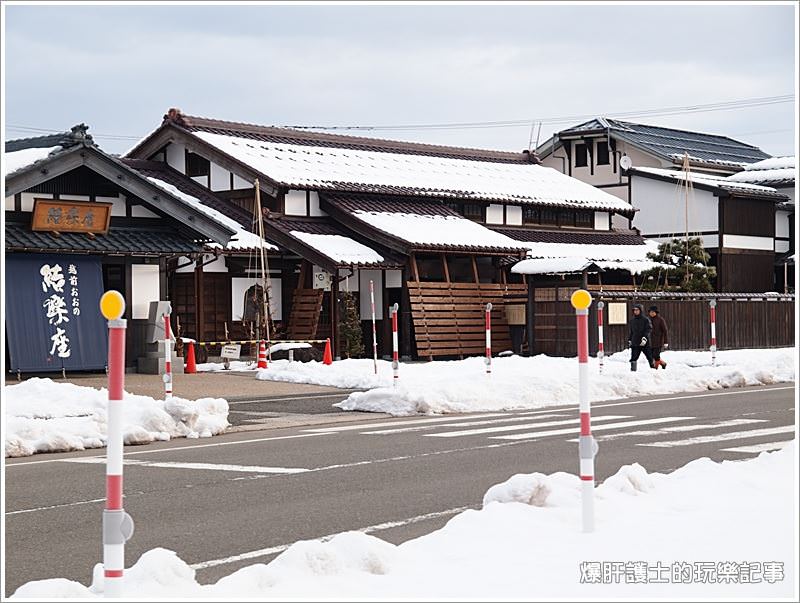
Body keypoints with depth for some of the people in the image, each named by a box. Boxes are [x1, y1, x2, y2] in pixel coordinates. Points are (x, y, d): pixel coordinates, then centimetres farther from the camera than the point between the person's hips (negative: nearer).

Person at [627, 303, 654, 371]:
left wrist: (645, 338, -22)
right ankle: (633, 370, -3)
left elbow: (648, 329, -10)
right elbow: (630, 332, 22)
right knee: (634, 358, -5)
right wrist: (629, 340, 17)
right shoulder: (631, 321, 13)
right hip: (635, 343, 3)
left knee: (650, 357, 3)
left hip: (645, 343, -3)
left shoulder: (645, 320, -1)